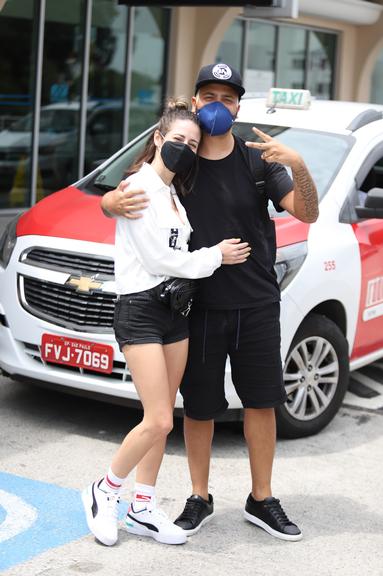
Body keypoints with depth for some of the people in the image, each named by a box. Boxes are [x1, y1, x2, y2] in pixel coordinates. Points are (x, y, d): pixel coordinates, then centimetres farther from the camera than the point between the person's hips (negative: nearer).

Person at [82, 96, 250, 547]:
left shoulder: (175, 193, 17)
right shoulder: (138, 188, -10)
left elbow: (178, 254, 13)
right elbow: (157, 259, -14)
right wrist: (215, 256, -6)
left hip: (175, 311, 8)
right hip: (139, 310, -8)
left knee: (161, 419, 9)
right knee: (158, 421, -11)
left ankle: (142, 509, 19)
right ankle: (104, 492, 9)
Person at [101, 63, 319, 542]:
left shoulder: (257, 159, -2)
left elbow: (307, 214, -8)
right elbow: (111, 198, 2)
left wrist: (298, 167, -27)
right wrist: (116, 202, -23)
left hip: (257, 304, 1)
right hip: (198, 305, 0)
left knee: (261, 400, 7)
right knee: (199, 407, 7)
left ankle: (262, 501, 21)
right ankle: (199, 499, 23)